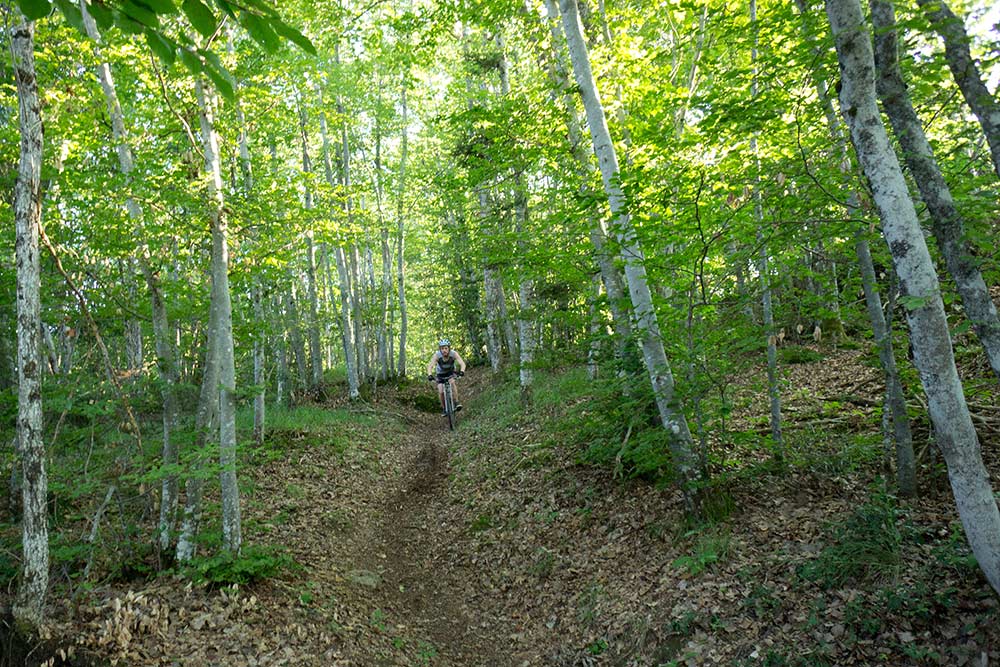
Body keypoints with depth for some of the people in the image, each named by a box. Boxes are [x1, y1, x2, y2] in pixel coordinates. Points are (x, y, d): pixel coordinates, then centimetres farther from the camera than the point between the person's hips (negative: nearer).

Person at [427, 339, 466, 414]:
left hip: (450, 372, 0)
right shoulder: (437, 355, -32)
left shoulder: (453, 354, -32)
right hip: (440, 374, 0)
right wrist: (430, 375, -60)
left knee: (452, 382, -30)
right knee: (441, 392, -12)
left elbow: (462, 363, -41)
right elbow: (430, 366, -40)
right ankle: (443, 408, 13)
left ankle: (456, 403, -23)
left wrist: (462, 371, -61)